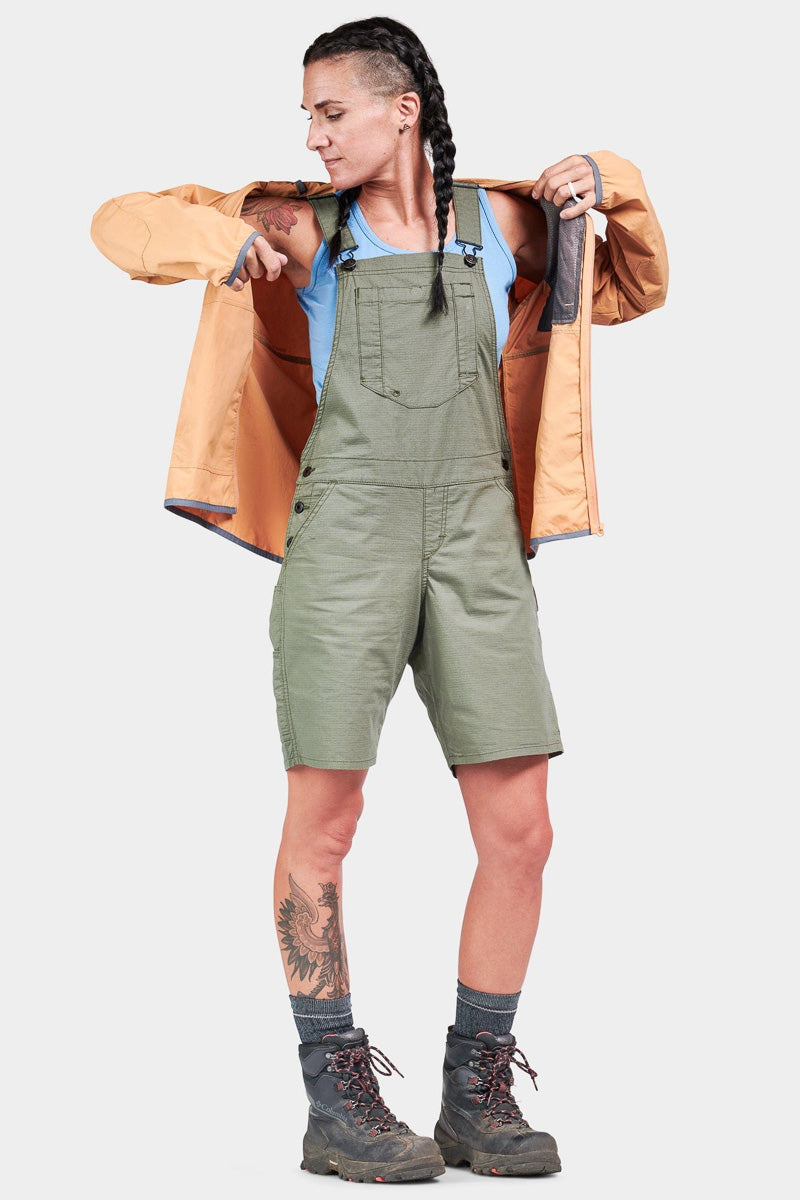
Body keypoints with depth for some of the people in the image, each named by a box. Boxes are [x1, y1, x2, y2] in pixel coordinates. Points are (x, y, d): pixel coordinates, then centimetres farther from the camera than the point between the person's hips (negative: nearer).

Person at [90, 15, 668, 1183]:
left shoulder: (500, 220, 14)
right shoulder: (307, 227, 10)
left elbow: (634, 292, 27)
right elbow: (123, 225, 14)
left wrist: (602, 195, 8)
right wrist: (222, 242, -6)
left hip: (475, 539, 2)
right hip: (348, 534, -2)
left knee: (520, 830, -3)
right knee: (324, 821, -4)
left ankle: (478, 1097, 11)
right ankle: (337, 1101, 9)